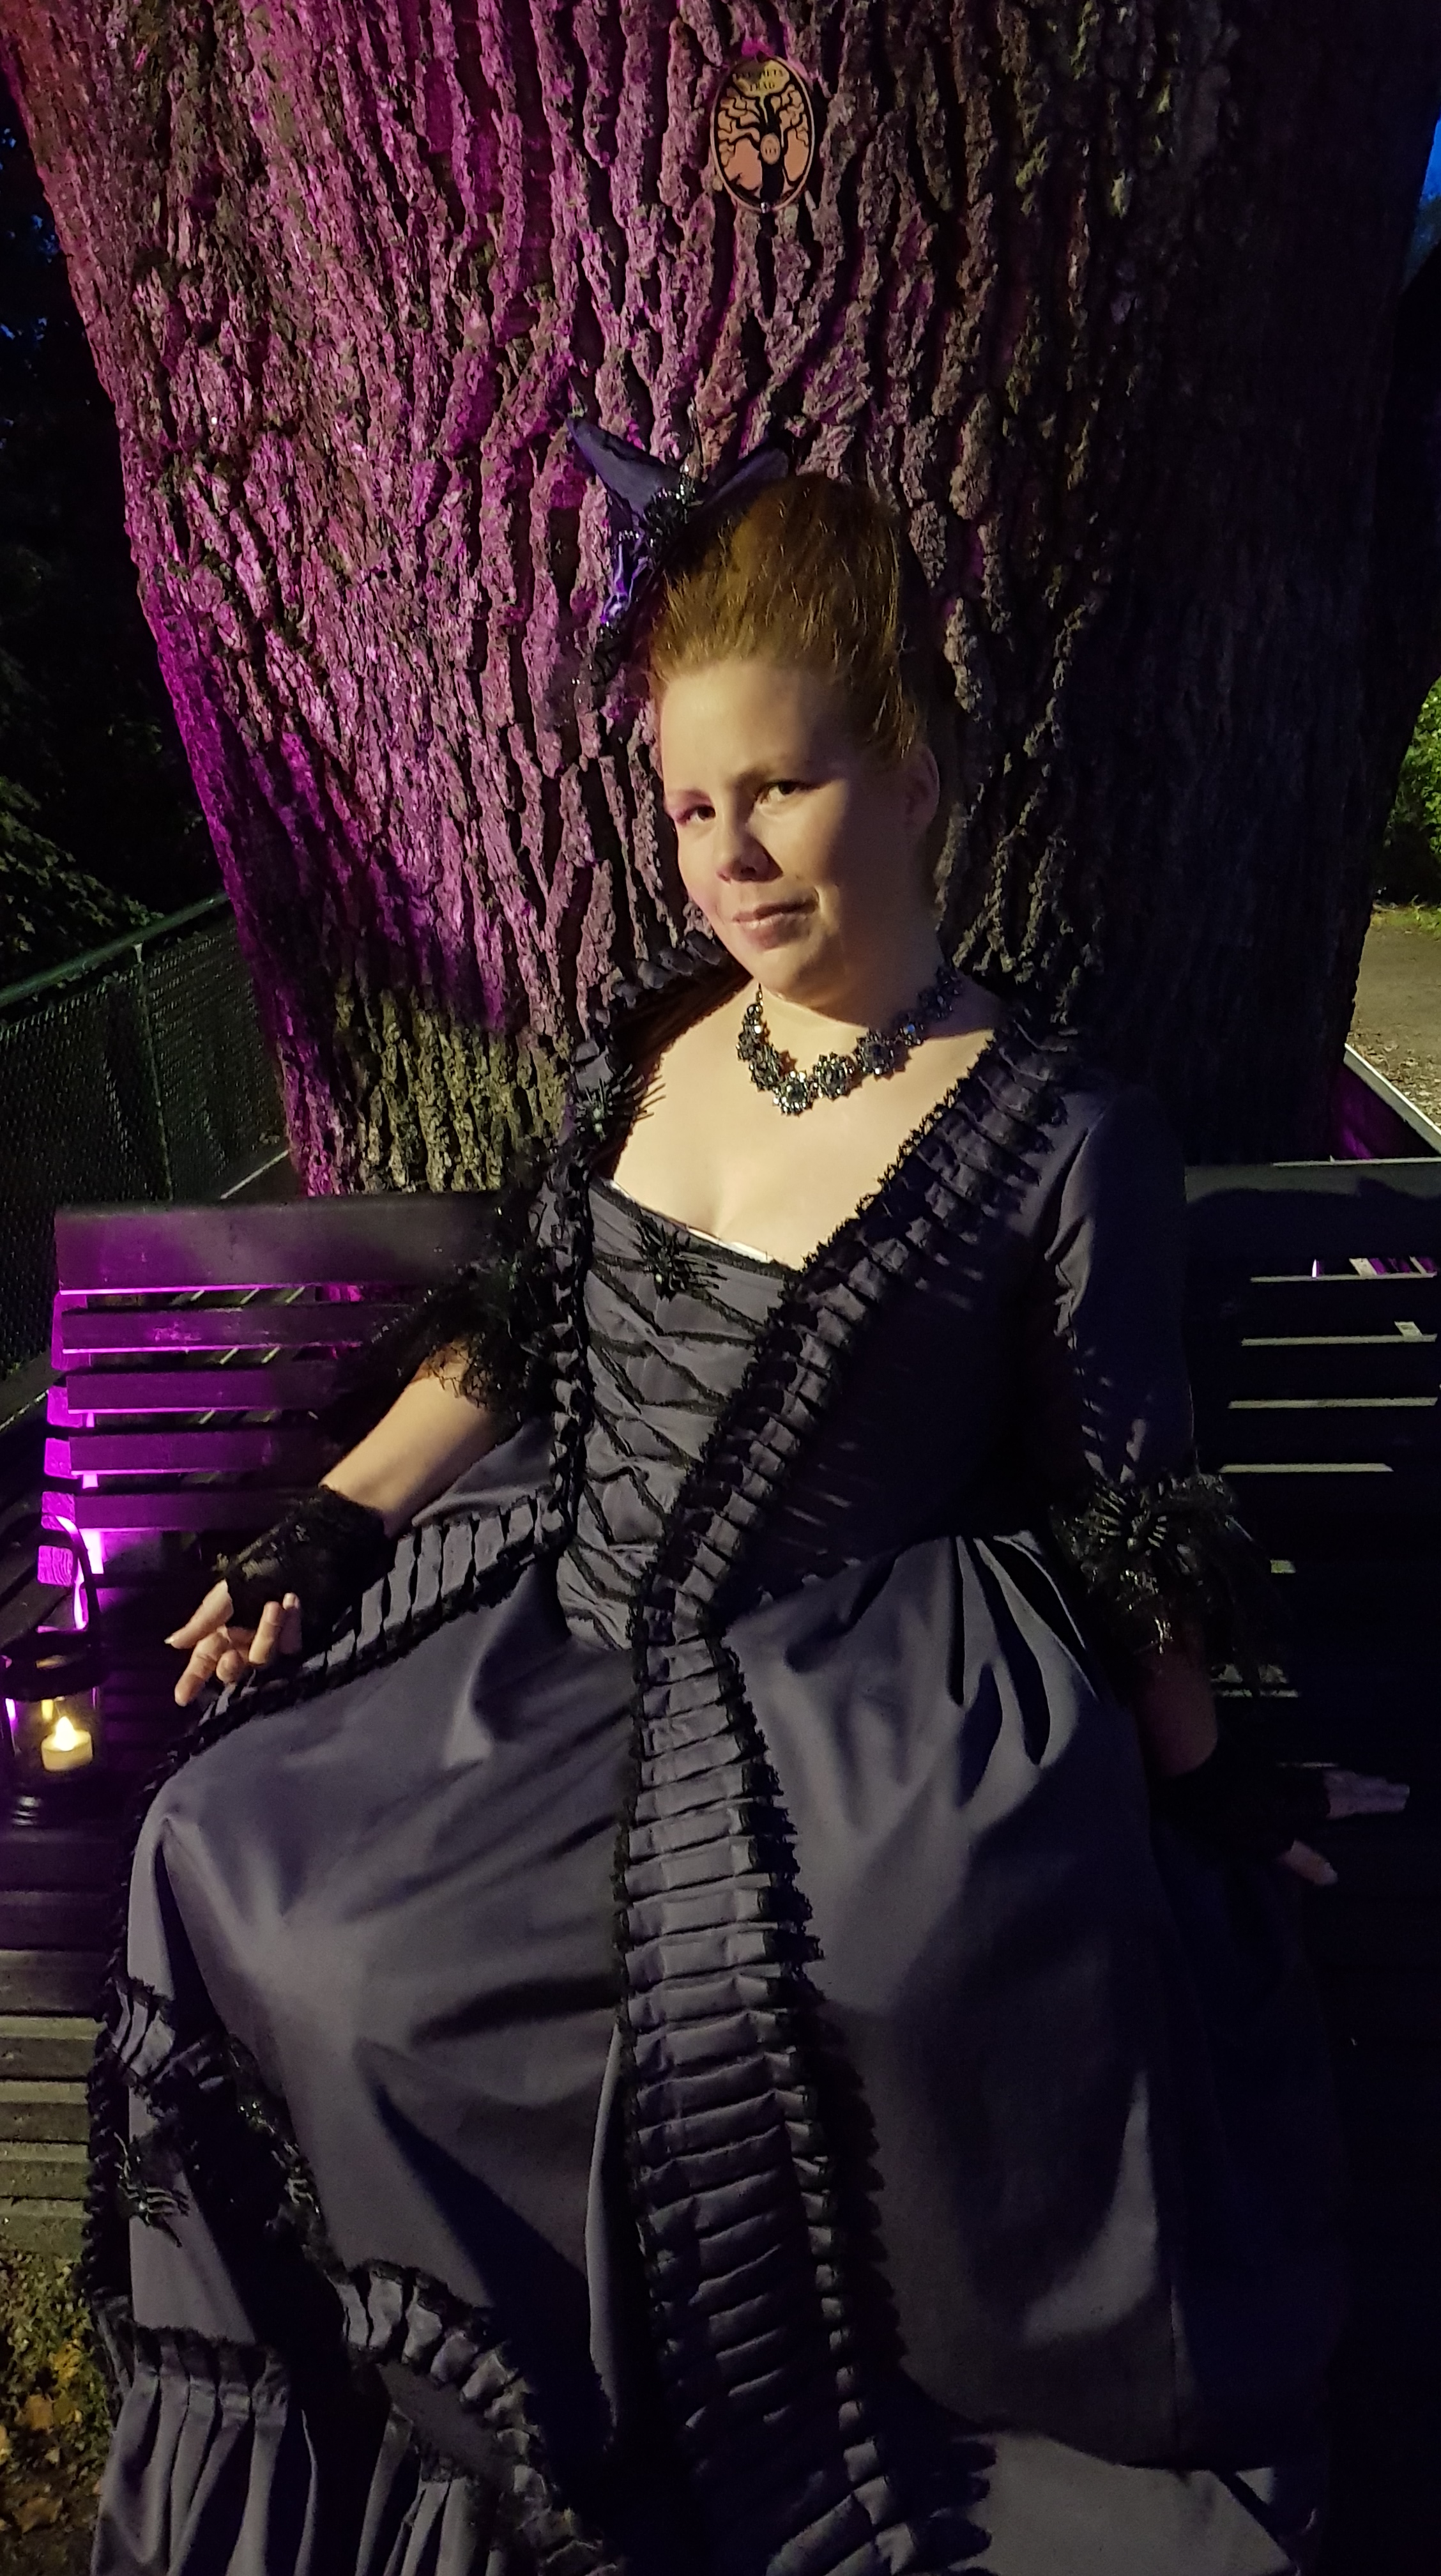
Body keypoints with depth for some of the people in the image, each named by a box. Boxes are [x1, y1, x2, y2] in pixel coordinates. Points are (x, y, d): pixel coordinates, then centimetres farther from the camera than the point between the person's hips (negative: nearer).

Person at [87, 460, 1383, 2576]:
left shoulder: (1061, 1139, -8)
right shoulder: (651, 1048, 6)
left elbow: (1122, 1517, -1)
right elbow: (508, 1343, 13)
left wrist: (1202, 1798, 3)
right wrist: (317, 1540, 7)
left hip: (854, 1700, -5)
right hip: (548, 1630, 5)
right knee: (245, 1877, -9)